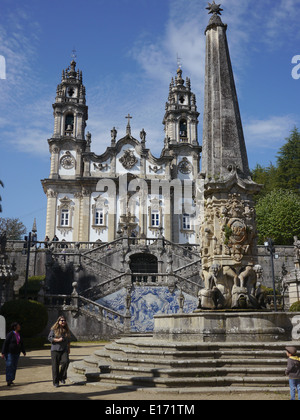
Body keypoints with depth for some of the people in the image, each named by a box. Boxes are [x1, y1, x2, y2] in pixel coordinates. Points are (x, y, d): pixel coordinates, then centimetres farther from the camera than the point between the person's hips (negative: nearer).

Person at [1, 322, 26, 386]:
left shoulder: (19, 335, 8)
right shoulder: (10, 334, -12)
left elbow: (21, 344, 15)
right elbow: (5, 343, -12)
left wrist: (23, 351, 10)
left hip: (16, 353, 6)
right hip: (10, 353, -6)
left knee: (14, 367, 7)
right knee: (9, 366, -10)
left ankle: (11, 380, 16)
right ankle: (8, 381, -11)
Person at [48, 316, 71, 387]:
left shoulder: (66, 330, 12)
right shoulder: (54, 329, -2)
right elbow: (49, 338, -6)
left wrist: (69, 349, 18)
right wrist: (58, 340, -17)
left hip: (64, 350, 3)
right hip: (55, 350, -3)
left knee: (66, 361, -20)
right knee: (55, 366, -2)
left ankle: (62, 377, -2)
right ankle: (56, 382, 9)